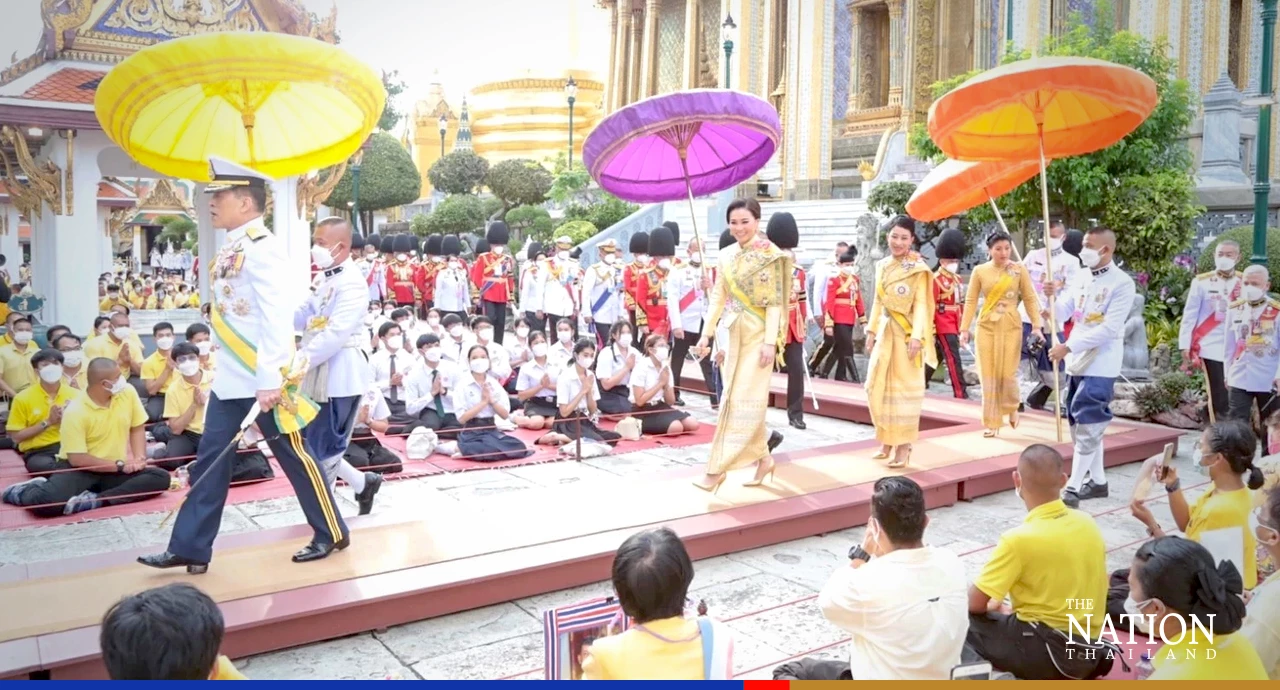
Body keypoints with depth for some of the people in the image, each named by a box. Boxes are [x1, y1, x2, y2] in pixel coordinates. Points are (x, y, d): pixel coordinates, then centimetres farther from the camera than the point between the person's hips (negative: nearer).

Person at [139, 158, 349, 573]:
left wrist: (270, 380, -26)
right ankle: (190, 548, 17)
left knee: (293, 455, 3)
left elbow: (277, 315, -23)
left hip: (262, 379, -9)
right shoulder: (230, 249, 13)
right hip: (229, 378, 9)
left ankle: (331, 533, 18)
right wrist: (226, 370, 20)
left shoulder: (262, 247, -16)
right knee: (210, 460, 9)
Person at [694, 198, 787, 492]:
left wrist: (770, 341, -18)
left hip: (758, 335, -6)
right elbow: (718, 297, 9)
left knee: (744, 400, -5)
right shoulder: (726, 256, 7)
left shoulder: (771, 255, -9)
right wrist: (706, 334, 3)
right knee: (735, 399, 9)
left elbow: (775, 302, -12)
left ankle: (717, 468, -3)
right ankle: (763, 457, 23)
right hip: (735, 334, 6)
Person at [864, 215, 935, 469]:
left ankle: (903, 446, 5)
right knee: (877, 387, 7)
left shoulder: (919, 269, -7)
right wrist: (872, 330, 11)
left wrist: (917, 336, -20)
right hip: (886, 331, 6)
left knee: (904, 388, -2)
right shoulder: (882, 266, 11)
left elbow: (921, 305, -11)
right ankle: (887, 440, 20)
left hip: (906, 333, -6)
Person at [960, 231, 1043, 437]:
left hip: (1011, 327, -1)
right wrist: (964, 329, -4)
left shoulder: (1019, 270, -1)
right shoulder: (980, 271, 0)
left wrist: (1036, 325, -8)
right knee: (988, 375, 2)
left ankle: (1012, 407, 31)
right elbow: (971, 301, 1)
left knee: (1008, 373, -1)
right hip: (986, 327, 1)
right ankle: (992, 423, 11)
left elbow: (1030, 299, 0)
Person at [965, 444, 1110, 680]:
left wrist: (996, 606, 10)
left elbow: (975, 602, -15)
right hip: (1088, 652, 7)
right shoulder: (1087, 522, 0)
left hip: (1048, 652, -7)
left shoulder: (1019, 538, -20)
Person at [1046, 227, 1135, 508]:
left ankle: (1073, 488, -6)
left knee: (1087, 426, -8)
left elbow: (1109, 329, -20)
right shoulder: (1083, 278, 9)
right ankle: (1098, 481, 25)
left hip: (1100, 366, -8)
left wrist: (1068, 346, -23)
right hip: (1077, 362, 8)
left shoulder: (1122, 284, -13)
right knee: (1084, 424, 14)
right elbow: (1063, 312, 12)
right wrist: (1052, 297, -10)